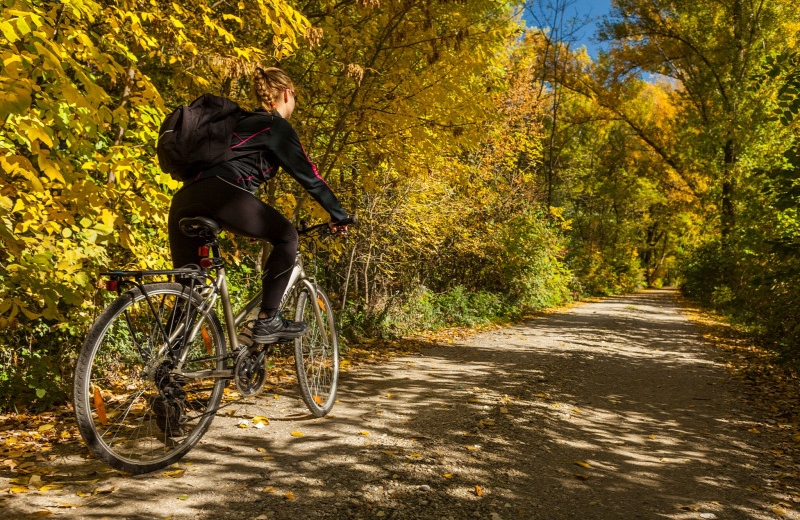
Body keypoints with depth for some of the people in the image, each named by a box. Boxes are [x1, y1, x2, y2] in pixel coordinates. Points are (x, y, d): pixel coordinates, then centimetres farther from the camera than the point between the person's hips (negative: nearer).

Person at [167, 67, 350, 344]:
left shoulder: (243, 122, 35)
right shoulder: (276, 126, 10)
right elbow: (308, 175, 7)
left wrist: (252, 224, 49)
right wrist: (340, 216, 16)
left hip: (183, 201, 8)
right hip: (220, 194, -8)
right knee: (286, 236, 9)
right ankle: (268, 321, 5)